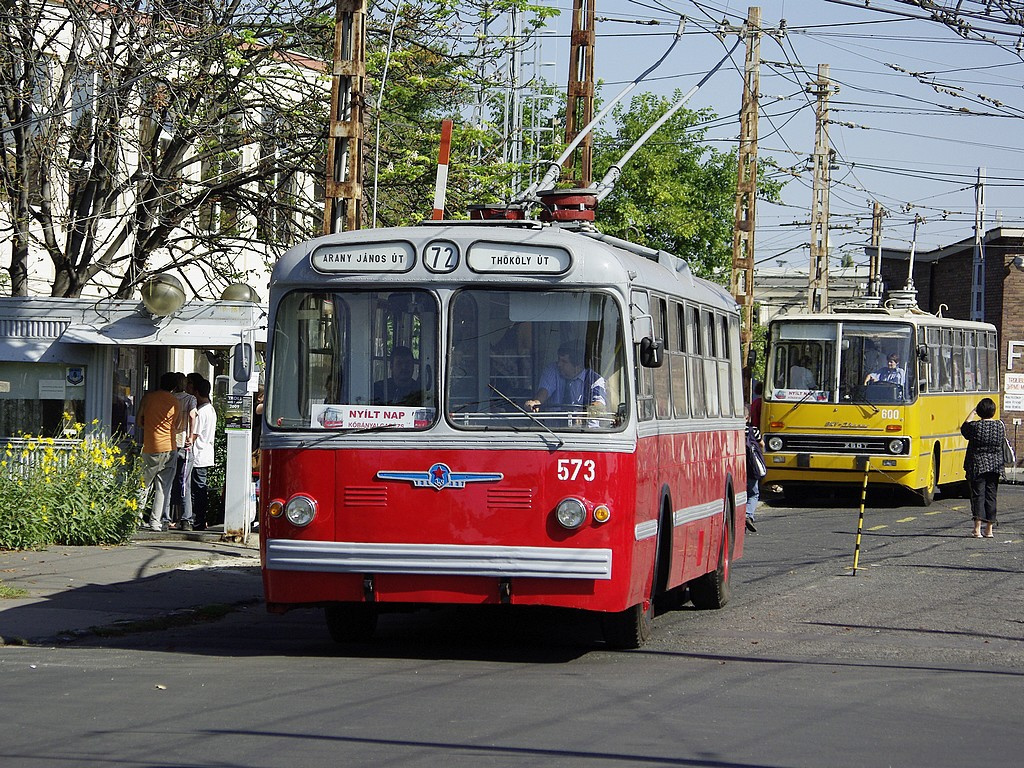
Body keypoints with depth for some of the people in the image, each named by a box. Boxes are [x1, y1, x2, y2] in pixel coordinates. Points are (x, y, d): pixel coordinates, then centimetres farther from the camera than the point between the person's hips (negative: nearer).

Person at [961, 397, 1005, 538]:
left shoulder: (975, 426, -12)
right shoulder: (1000, 426, -1)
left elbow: (964, 429, 9)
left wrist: (973, 412, 15)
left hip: (977, 466, -3)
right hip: (995, 466, 3)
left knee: (978, 495, -3)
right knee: (991, 496, 10)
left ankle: (977, 529, -14)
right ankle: (989, 530, 12)